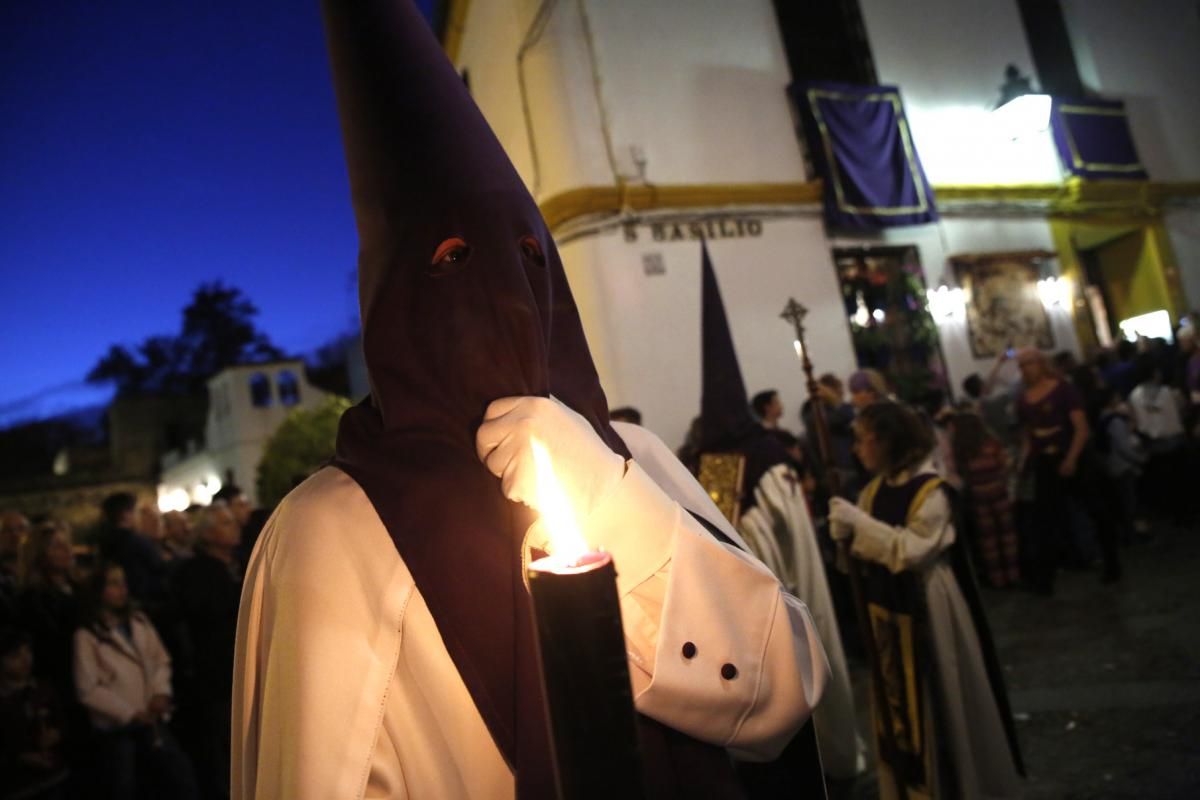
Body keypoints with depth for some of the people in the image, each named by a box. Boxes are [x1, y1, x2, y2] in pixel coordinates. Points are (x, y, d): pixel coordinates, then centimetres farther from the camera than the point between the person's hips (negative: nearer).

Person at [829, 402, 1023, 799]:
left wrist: (860, 521, -26)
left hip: (924, 611, -7)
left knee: (937, 702, 8)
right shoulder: (876, 488, 2)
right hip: (887, 608, 7)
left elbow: (911, 550, -25)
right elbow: (860, 549, 5)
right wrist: (844, 528, -15)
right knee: (899, 699, 18)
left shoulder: (931, 490, -18)